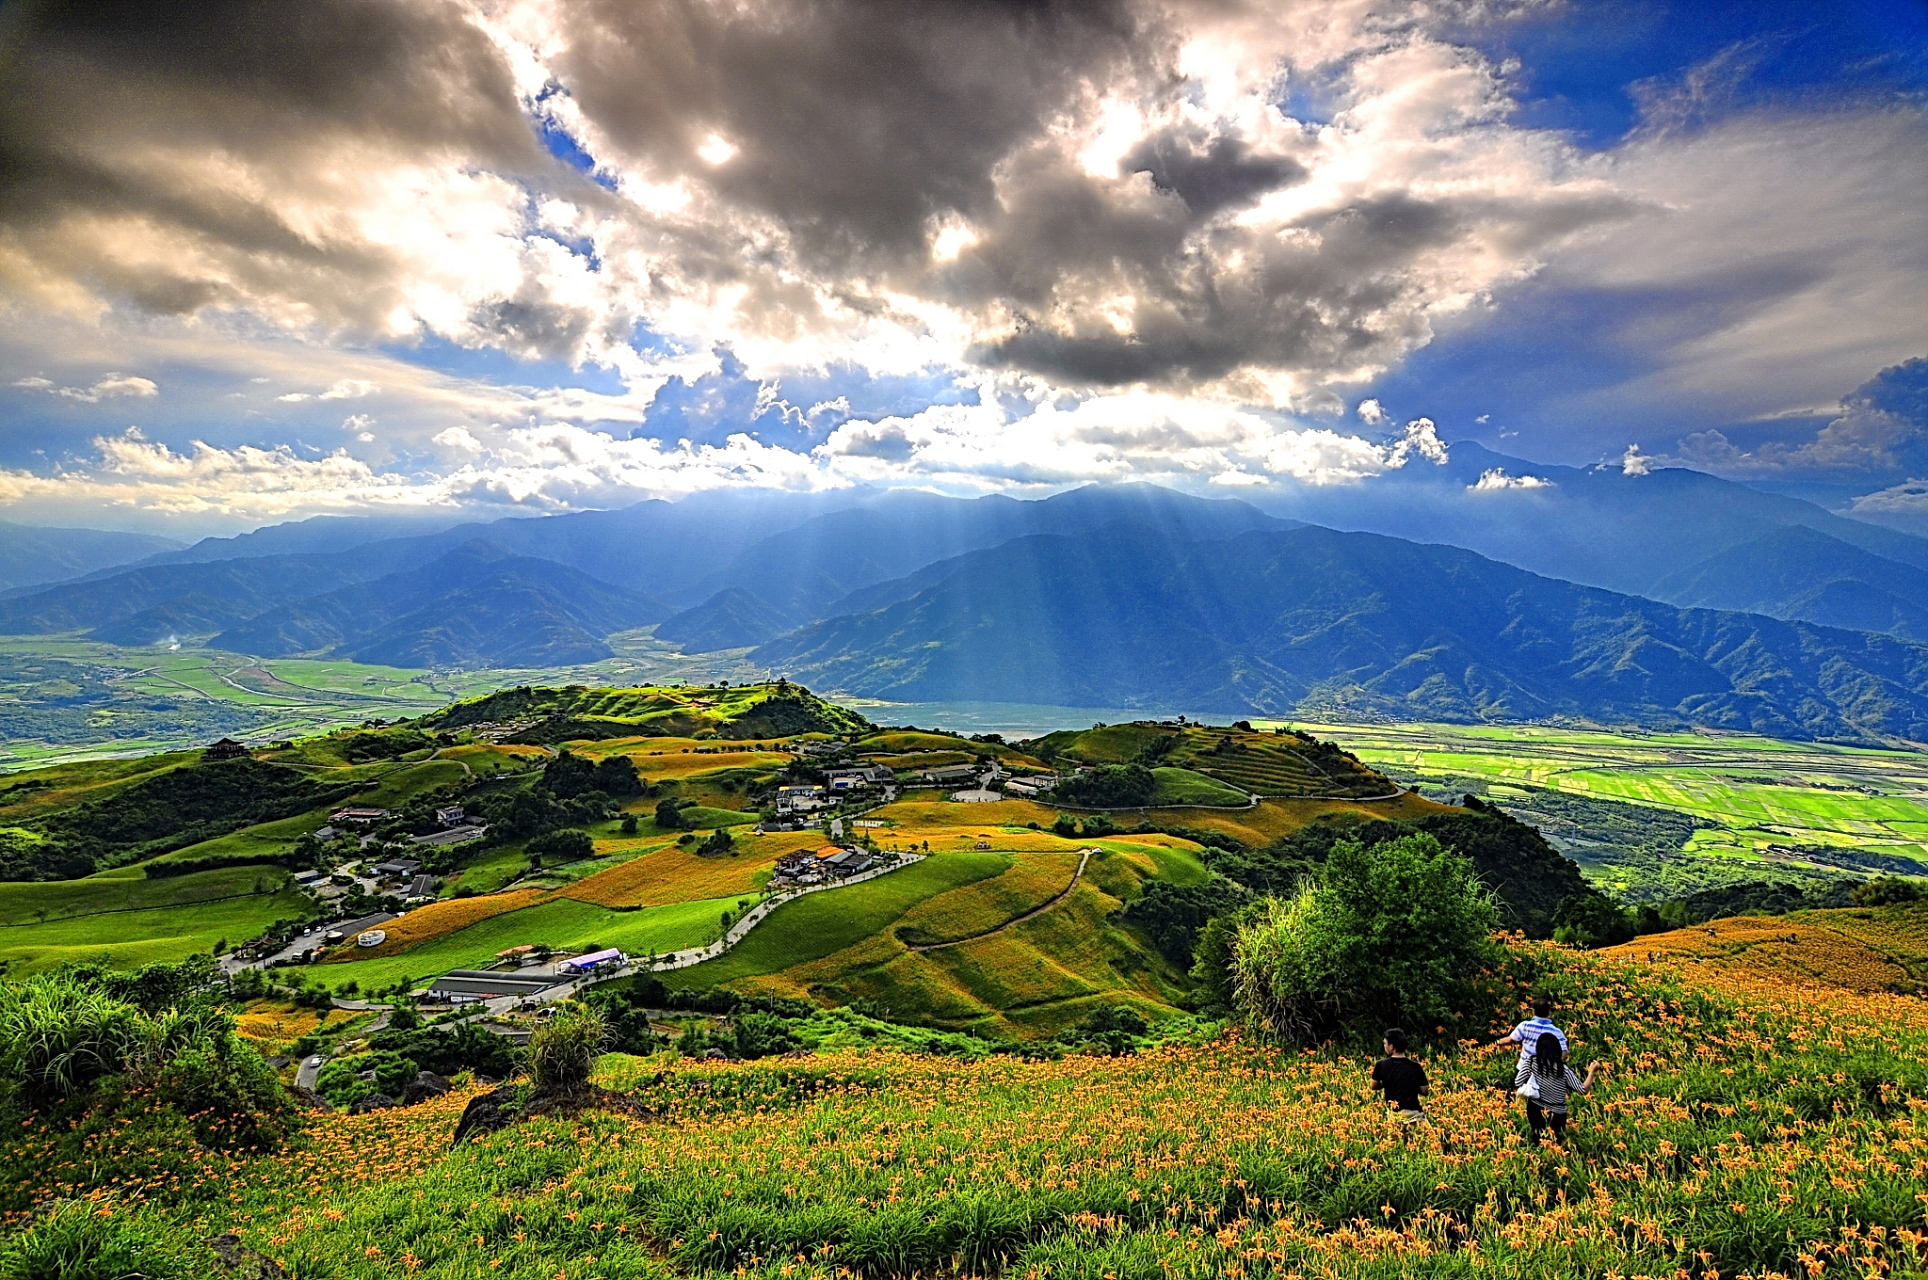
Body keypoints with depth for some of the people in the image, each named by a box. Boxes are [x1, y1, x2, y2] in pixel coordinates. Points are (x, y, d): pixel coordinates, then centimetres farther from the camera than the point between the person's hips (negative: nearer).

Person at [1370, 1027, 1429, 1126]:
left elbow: (1373, 1086, 14)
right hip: (1413, 1113, 0)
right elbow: (1424, 1091, 8)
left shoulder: (1381, 1065, -1)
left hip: (1392, 1114, 0)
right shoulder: (1415, 1067, -1)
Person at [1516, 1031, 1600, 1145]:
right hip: (1556, 1115, -1)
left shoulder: (1531, 1061, -15)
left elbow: (1518, 1082, -14)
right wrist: (1592, 1071, -2)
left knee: (1538, 1144, 22)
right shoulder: (1563, 1069, -18)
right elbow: (1583, 1089, -12)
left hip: (1535, 1110, 2)